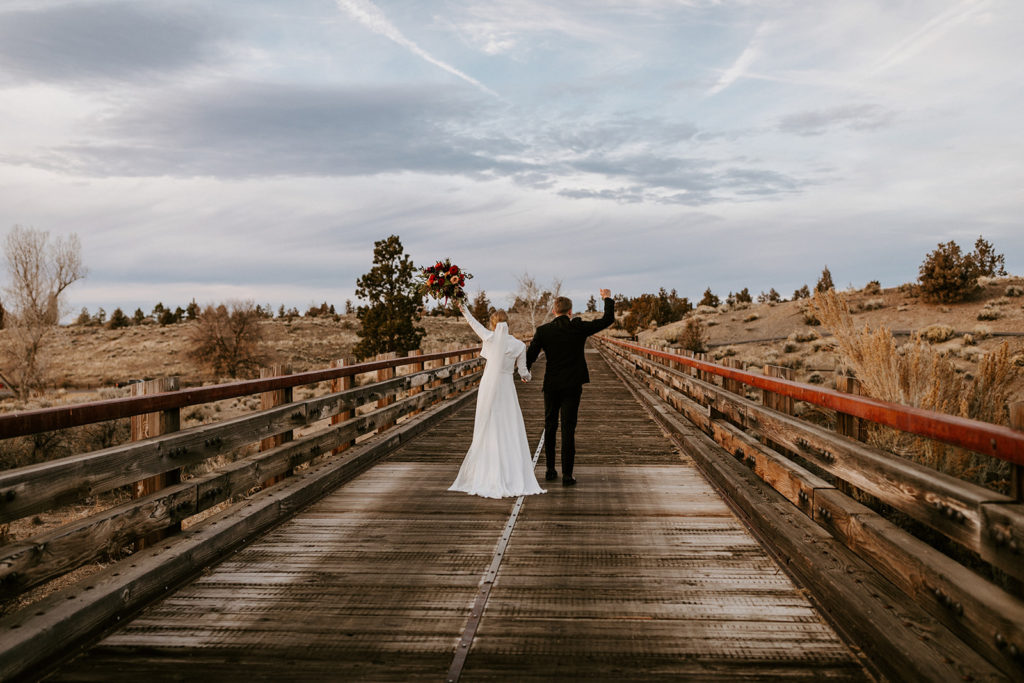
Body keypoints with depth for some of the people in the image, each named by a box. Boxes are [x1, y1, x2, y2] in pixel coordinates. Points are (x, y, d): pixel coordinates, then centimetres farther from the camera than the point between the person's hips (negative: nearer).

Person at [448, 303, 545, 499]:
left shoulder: (490, 337, -3)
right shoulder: (519, 345, 0)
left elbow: (474, 323, 15)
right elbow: (523, 372, 8)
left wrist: (464, 310, 33)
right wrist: (527, 377, 32)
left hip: (488, 386, 0)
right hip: (506, 387, 0)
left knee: (487, 430, 6)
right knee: (510, 432, 4)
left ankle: (485, 476, 10)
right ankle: (514, 477, 2)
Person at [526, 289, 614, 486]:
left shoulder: (543, 331, -6)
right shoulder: (579, 328, -7)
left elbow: (530, 355, -3)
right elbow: (608, 320, 1)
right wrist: (608, 299, 17)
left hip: (551, 386, 1)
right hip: (572, 386, -1)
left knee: (550, 427, 16)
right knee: (568, 429, 0)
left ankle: (550, 470, 21)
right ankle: (567, 475, -1)